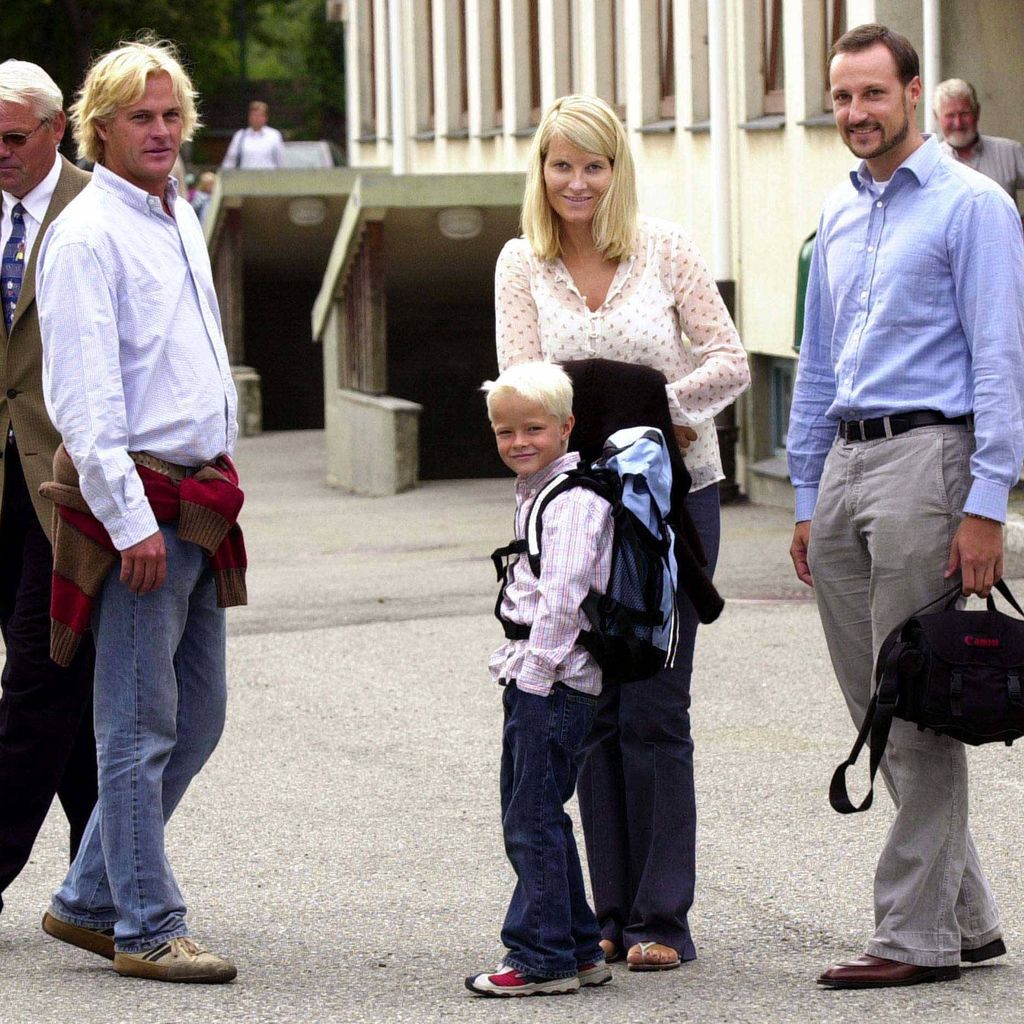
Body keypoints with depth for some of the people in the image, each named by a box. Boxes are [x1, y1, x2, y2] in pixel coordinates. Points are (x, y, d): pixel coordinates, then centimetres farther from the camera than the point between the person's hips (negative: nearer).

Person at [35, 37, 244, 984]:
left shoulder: (182, 219, 16)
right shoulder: (87, 234, -11)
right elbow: (82, 395, -16)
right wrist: (130, 518, -20)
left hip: (198, 500, 9)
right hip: (134, 499, -9)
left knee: (197, 718, 12)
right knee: (141, 728, -4)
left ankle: (89, 902, 20)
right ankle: (146, 929, 2)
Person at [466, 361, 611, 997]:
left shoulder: (572, 498, -15)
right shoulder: (536, 493, 18)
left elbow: (563, 594, -23)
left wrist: (536, 671, -23)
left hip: (557, 680, -11)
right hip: (532, 677, 11)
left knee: (534, 818, -8)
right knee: (528, 817, 15)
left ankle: (544, 956, -2)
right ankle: (580, 948, 22)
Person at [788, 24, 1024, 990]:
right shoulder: (838, 216, 18)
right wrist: (808, 501, 20)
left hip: (927, 452, -8)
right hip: (844, 464, 8)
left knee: (917, 708, -7)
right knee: (874, 706, 9)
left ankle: (918, 933, -2)